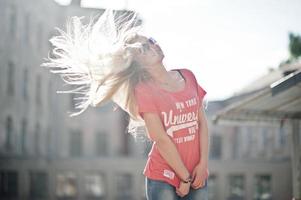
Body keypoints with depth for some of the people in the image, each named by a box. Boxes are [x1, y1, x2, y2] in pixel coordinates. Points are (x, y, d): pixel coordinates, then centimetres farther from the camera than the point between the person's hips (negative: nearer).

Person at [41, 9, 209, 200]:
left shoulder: (188, 77, 6)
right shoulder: (144, 91, -11)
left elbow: (202, 122, 7)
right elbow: (161, 139, -14)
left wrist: (203, 163, -2)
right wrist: (184, 177, -11)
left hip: (197, 176, 5)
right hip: (162, 178, -5)